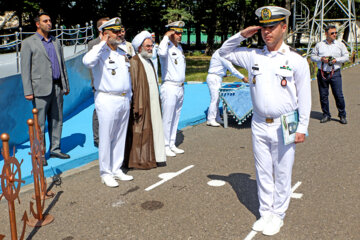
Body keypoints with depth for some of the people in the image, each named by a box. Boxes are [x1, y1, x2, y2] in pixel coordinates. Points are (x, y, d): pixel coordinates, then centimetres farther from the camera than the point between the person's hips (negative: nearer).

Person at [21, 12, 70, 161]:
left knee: (56, 120, 9)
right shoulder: (28, 43, 1)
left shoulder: (56, 42, 16)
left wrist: (66, 85, 15)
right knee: (39, 123, -2)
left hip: (57, 87, 5)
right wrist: (28, 91, -10)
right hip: (41, 89, -5)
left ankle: (55, 149, 20)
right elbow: (25, 69, -4)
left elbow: (62, 64, 19)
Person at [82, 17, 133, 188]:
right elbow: (87, 61, -32)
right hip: (107, 101, -7)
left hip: (124, 100, 7)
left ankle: (117, 170, 25)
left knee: (120, 137, 13)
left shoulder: (122, 53, 15)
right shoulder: (100, 52, -8)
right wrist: (103, 43, -21)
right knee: (106, 138, 0)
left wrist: (129, 98, 18)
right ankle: (106, 173, 12)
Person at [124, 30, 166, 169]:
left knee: (154, 128, 11)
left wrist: (158, 100, 17)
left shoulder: (149, 61, 16)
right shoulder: (134, 62, -12)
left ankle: (155, 156, 20)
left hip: (153, 102, 9)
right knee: (140, 131, -2)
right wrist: (137, 107, -20)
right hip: (141, 103, -9)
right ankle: (139, 160, 8)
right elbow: (132, 85, -16)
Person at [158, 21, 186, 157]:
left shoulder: (180, 47, 16)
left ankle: (172, 145, 22)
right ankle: (165, 146, 6)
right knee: (167, 119, -4)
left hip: (180, 88, 8)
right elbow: (161, 52, -35)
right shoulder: (167, 47, -10)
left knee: (175, 118, 13)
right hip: (169, 87, -8)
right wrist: (166, 37, -22)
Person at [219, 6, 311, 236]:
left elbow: (305, 97, -2)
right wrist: (242, 35, 0)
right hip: (259, 125, 3)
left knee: (282, 174, 7)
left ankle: (278, 215, 24)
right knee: (263, 173, 13)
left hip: (284, 127, -3)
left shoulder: (296, 60, -5)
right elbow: (224, 51, 17)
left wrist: (302, 128, -4)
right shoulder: (253, 56, 4)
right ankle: (266, 212, 28)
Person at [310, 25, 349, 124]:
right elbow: (312, 56, 9)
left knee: (339, 95, -3)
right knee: (323, 95, 4)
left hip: (335, 73, -1)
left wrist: (336, 60, -11)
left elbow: (346, 57, 6)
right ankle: (326, 115, 17)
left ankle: (342, 115, 11)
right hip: (322, 73, 1)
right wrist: (321, 59, -9)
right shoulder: (319, 45, 8)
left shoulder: (340, 44, 8)